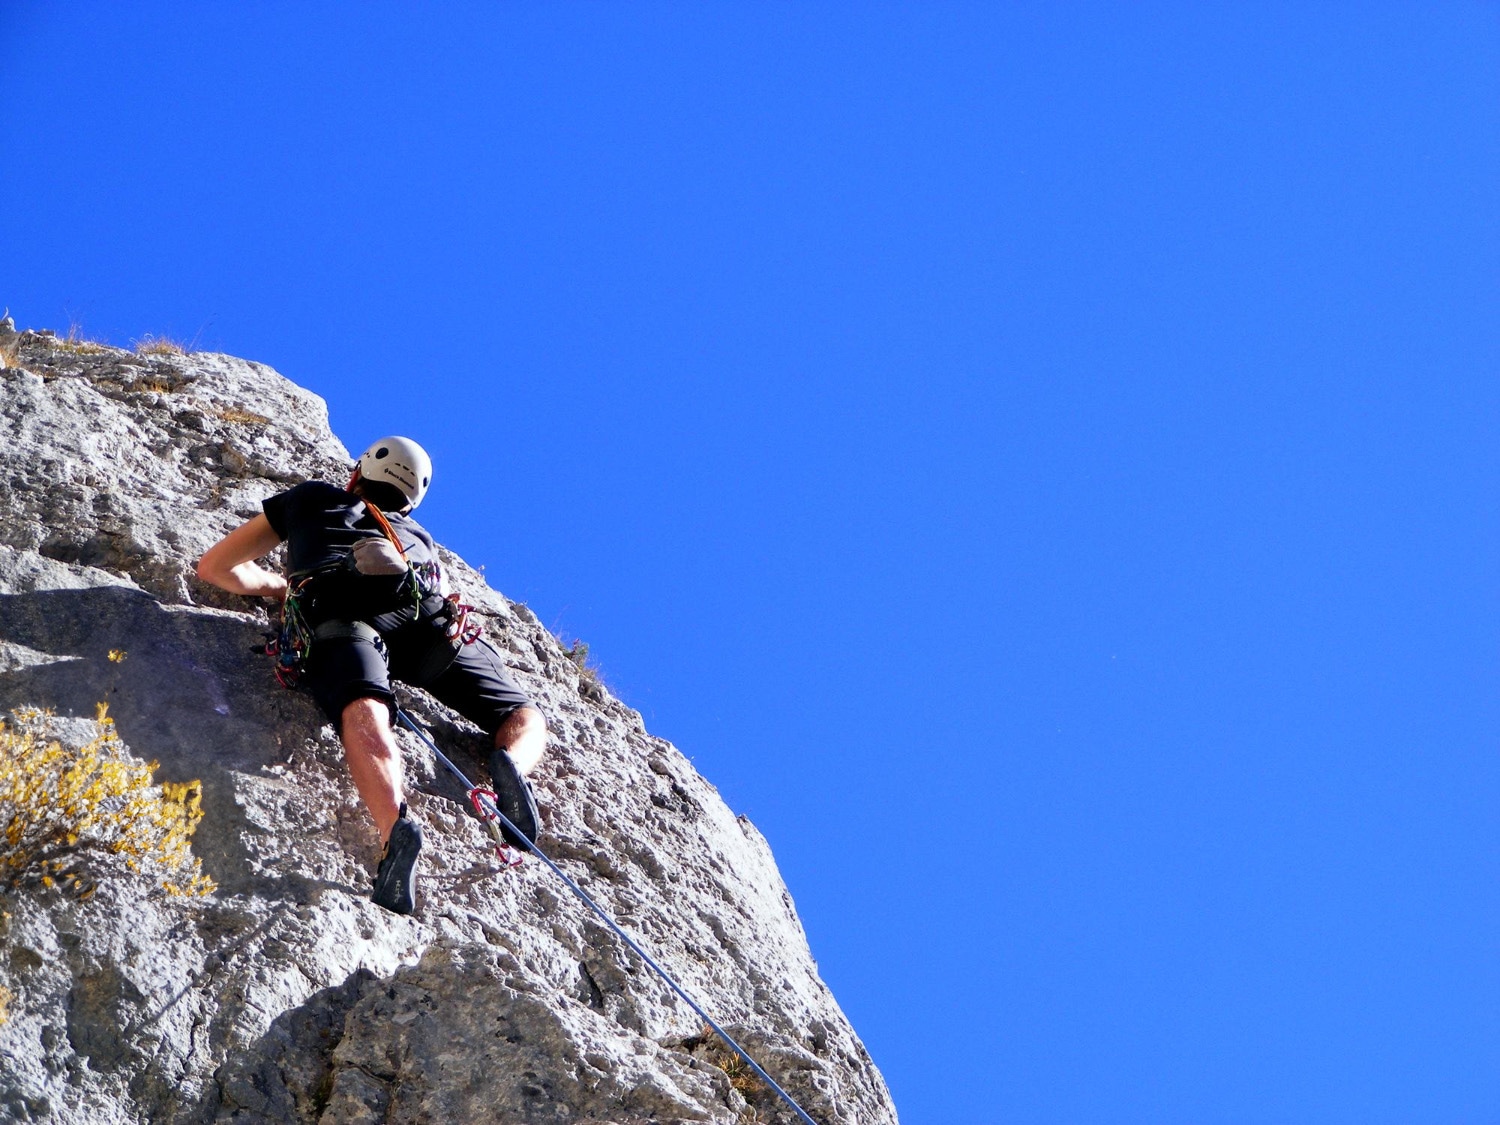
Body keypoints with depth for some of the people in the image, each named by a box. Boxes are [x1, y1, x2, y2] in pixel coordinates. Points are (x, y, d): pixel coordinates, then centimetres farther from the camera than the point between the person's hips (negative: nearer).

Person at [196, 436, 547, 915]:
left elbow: (215, 567, 41)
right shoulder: (418, 534, 41)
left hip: (338, 610, -2)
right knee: (525, 716, 11)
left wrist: (282, 587, 56)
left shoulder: (311, 498, 38)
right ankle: (512, 764, -26)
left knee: (363, 713, -28)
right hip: (427, 614, 2)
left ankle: (395, 827, -59)